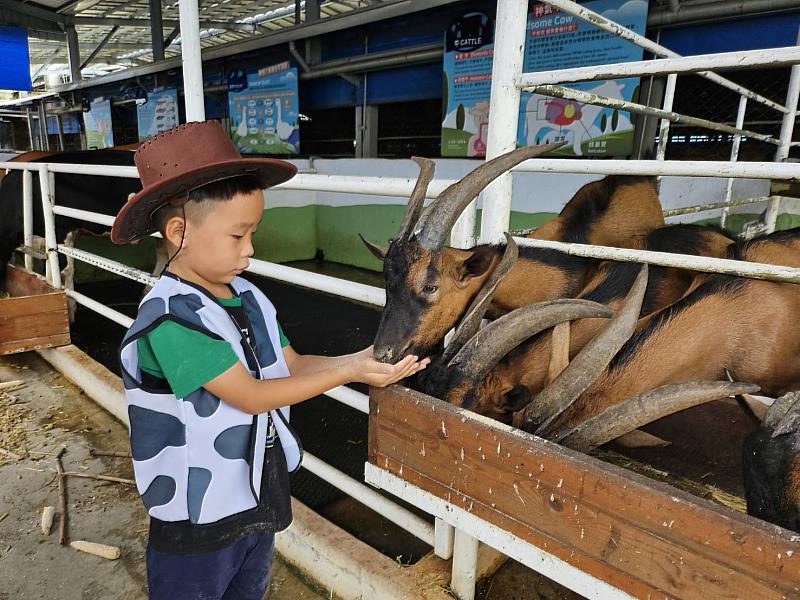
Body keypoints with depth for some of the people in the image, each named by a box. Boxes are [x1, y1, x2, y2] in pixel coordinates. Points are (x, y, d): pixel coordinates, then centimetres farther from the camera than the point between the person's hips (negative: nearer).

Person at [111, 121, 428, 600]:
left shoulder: (248, 297, -4)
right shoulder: (169, 319, -27)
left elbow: (291, 366, 1)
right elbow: (252, 396, -26)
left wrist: (359, 359, -13)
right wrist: (348, 373, -25)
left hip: (261, 497, 7)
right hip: (198, 518, -6)